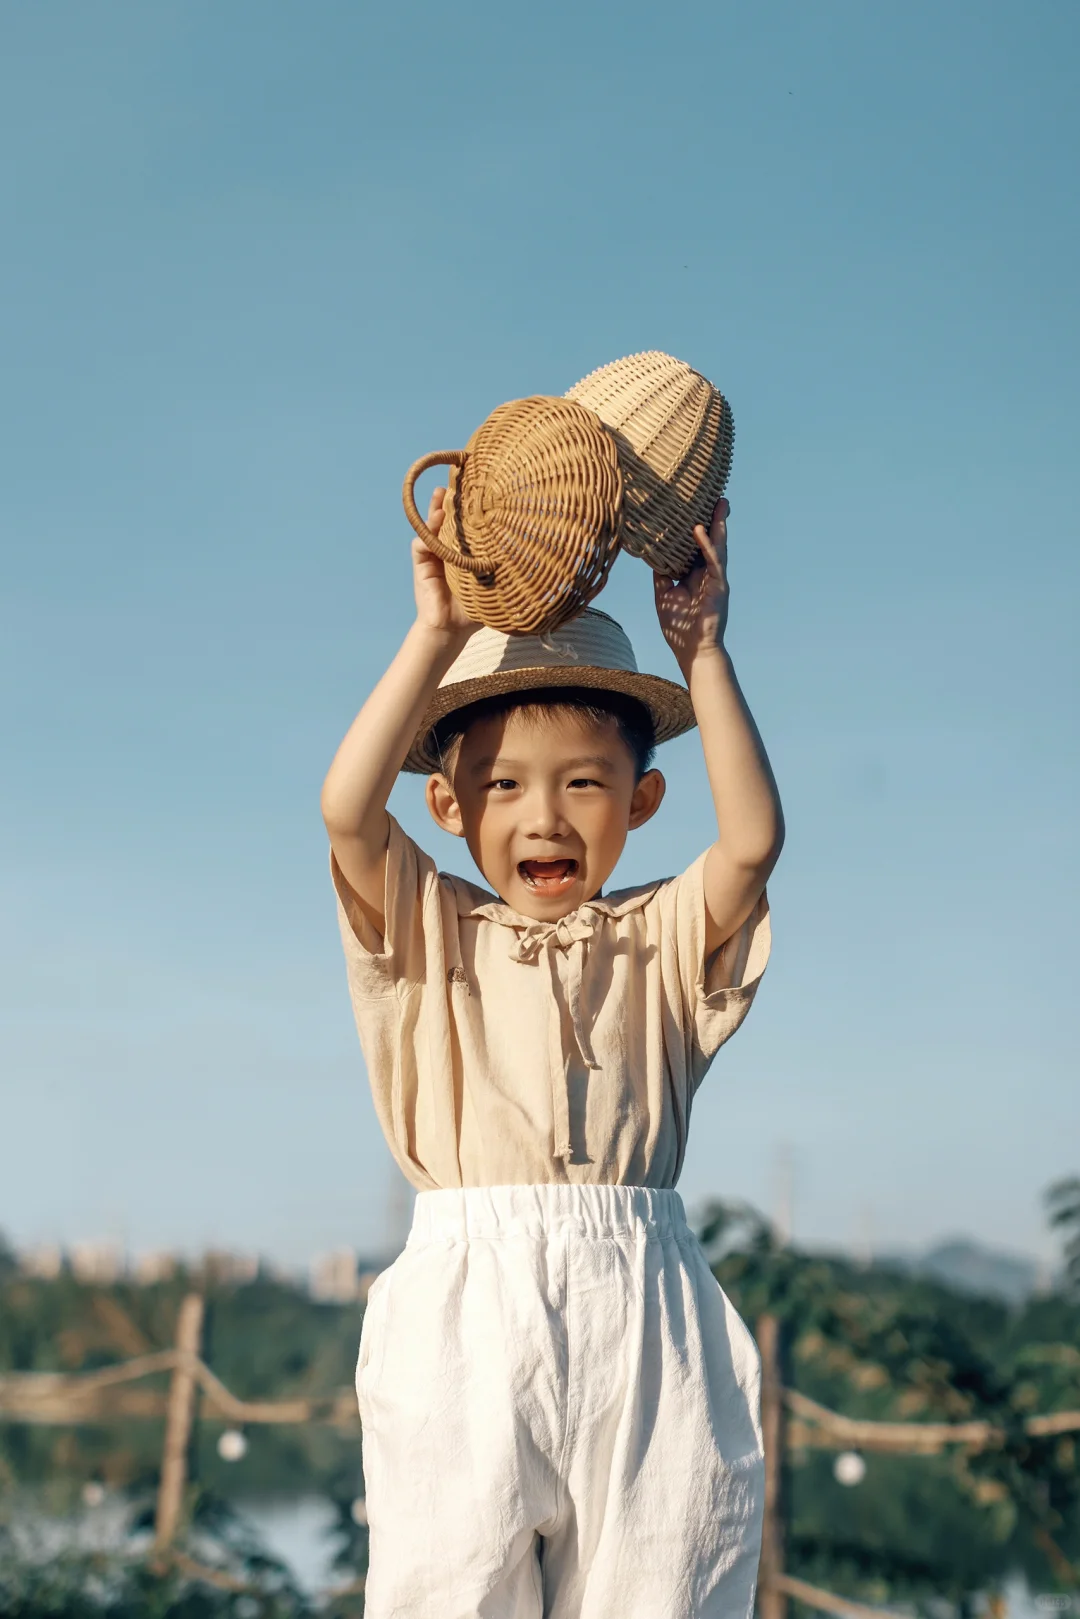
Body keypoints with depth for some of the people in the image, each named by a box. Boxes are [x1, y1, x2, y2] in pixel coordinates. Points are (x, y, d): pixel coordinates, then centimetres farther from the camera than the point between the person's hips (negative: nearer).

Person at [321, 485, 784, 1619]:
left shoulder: (660, 938, 11)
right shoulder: (432, 931, 10)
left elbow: (751, 841, -7)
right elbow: (347, 811, -7)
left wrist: (701, 648, -3)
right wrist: (438, 636, -7)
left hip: (639, 1310, 1)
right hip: (467, 1305, -1)